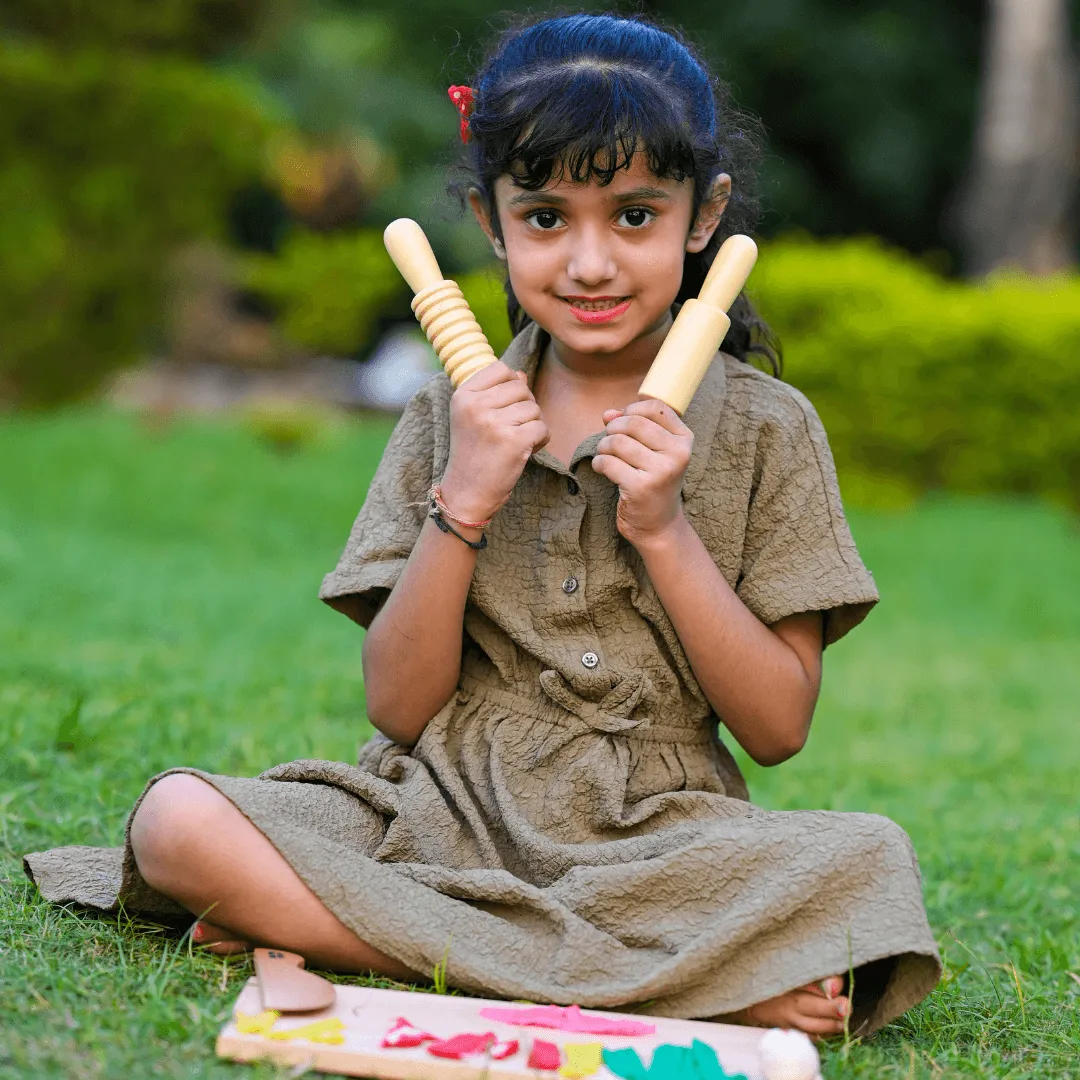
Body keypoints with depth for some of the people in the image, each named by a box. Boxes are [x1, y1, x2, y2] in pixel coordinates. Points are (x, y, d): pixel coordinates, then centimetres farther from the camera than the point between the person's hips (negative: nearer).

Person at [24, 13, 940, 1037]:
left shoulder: (765, 428, 3)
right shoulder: (455, 417, 6)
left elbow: (778, 728, -1)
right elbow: (397, 708, 1)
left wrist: (663, 529, -12)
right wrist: (461, 505, -10)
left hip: (653, 839, -1)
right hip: (439, 821, 1)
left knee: (867, 859, -32)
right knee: (180, 818, -25)